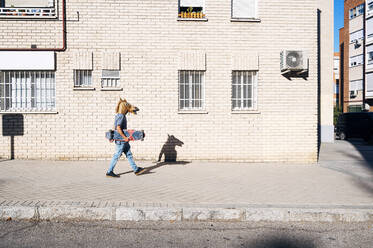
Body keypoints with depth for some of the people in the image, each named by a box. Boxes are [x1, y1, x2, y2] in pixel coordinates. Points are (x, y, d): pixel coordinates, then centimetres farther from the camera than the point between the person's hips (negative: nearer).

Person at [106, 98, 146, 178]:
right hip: (120, 140, -10)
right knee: (117, 155, -1)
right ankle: (109, 172, 9)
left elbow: (115, 127, 19)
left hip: (123, 141, 10)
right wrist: (125, 137, -23)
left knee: (129, 154, 13)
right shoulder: (121, 116, -18)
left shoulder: (118, 115, 12)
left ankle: (136, 170, 20)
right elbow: (118, 128, -28)